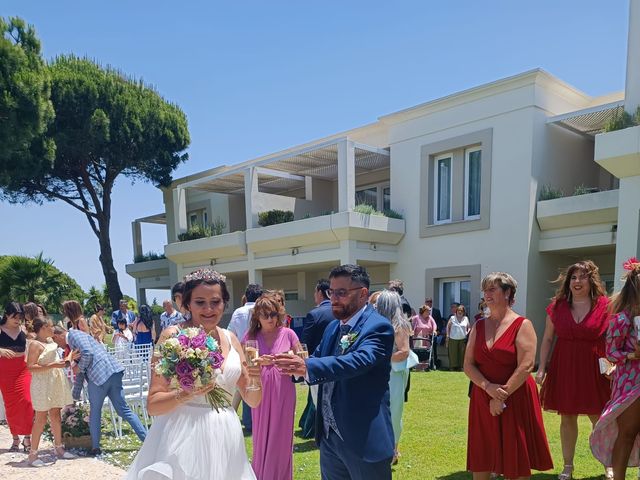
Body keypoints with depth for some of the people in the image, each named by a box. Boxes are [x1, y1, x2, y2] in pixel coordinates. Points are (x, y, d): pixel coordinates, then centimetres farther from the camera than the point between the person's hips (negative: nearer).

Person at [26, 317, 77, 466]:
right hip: (43, 384, -8)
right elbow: (30, 367, -20)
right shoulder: (35, 344, -13)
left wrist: (70, 358, 18)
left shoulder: (50, 341, 13)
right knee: (41, 418, -5)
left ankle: (58, 448, 20)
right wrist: (53, 365, -25)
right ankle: (32, 454, 2)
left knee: (56, 415, 12)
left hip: (56, 381, 8)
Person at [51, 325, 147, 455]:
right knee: (124, 410, 10)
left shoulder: (74, 334, 1)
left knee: (95, 413, 9)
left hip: (99, 374, -9)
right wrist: (75, 395, 42)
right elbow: (81, 371, 37)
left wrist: (79, 368, 1)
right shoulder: (72, 343, 30)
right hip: (112, 373, 9)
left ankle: (95, 447, 20)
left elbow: (88, 353, -17)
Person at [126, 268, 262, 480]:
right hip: (184, 437, -4)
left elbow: (252, 401, 8)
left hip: (225, 439, 5)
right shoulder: (173, 336, -8)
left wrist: (254, 381, -12)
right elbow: (153, 405, -10)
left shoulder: (230, 339, 6)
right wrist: (186, 393, -28)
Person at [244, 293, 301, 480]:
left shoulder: (288, 334, -4)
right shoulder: (251, 336, -1)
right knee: (261, 437, 10)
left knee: (281, 437, 9)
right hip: (260, 392, 1)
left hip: (283, 392, -1)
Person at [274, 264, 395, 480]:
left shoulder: (378, 327, -15)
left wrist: (308, 367, -44)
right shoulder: (332, 328, 11)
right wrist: (296, 364, -12)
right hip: (329, 436, 7)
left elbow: (359, 360, -32)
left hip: (364, 439, -7)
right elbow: (317, 360, 11)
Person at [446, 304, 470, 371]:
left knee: (462, 353, 0)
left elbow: (469, 327, 17)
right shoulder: (452, 318, 5)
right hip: (453, 339, -1)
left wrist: (468, 332, -2)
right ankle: (452, 366, 6)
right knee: (453, 353, 0)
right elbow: (448, 327, 8)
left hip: (463, 339, 1)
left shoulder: (466, 319, 10)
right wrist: (447, 335, 1)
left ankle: (460, 366, 7)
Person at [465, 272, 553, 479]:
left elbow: (526, 366, -14)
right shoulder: (479, 326, 9)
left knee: (517, 462, 6)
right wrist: (489, 387, -13)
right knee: (480, 462, 9)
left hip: (516, 401, -4)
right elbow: (468, 365, 4)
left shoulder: (522, 325, -6)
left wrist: (502, 396, -14)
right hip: (482, 401, 5)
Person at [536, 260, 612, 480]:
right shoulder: (557, 306, 2)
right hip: (563, 369, 2)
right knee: (567, 419, 10)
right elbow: (547, 339, 6)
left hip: (594, 371, -2)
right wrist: (542, 367, 2)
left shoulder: (604, 306, -4)